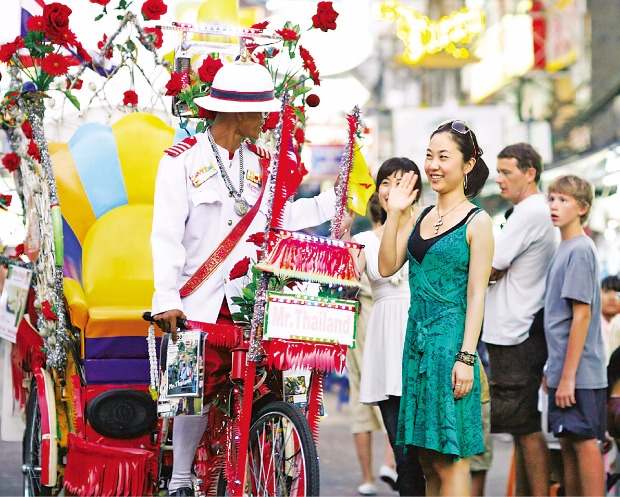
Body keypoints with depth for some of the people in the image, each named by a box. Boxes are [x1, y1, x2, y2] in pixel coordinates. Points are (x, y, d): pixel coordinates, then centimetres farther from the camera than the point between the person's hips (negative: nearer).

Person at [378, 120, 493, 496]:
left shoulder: (477, 222, -5)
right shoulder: (420, 217, 14)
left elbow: (476, 295, -9)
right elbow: (387, 267, 7)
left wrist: (466, 356, -15)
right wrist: (394, 213, 1)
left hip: (451, 338, -7)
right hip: (418, 338, 7)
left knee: (448, 460, -8)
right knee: (428, 461, 9)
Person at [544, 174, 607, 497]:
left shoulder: (580, 250, -12)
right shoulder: (564, 249, 14)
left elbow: (582, 315, -17)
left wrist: (568, 376, -19)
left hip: (580, 372, -9)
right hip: (563, 370, 9)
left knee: (585, 441, -6)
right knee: (568, 443, 12)